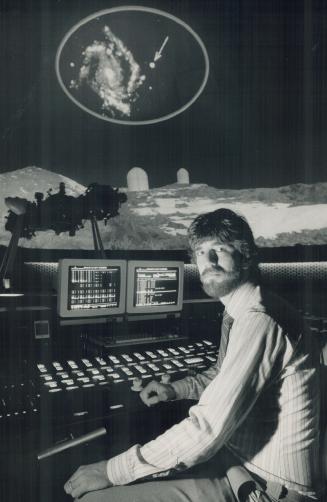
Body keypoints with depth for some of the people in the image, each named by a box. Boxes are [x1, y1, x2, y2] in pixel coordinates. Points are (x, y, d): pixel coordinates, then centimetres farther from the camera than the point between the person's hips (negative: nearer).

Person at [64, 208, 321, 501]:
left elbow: (206, 430, -27)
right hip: (238, 455, 9)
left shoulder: (258, 322, -25)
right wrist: (177, 389, 7)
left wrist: (112, 471, -20)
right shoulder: (240, 313, 6)